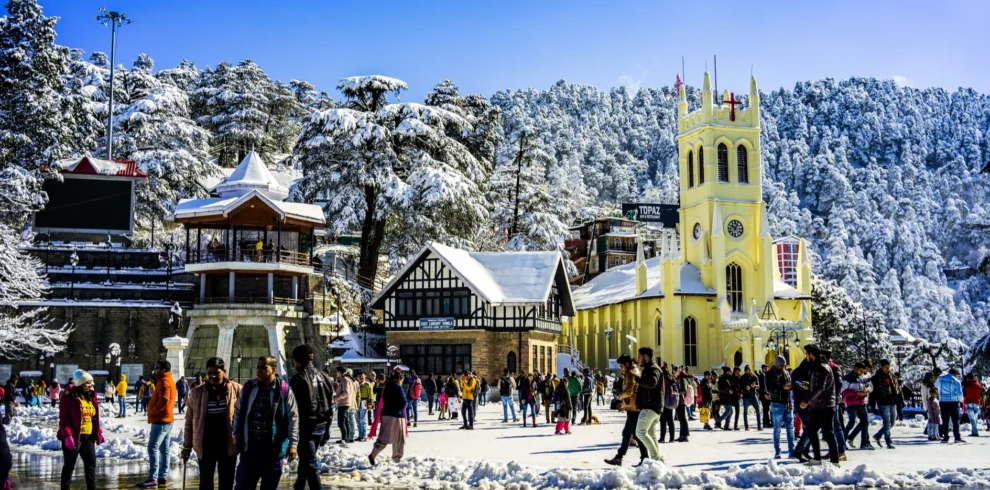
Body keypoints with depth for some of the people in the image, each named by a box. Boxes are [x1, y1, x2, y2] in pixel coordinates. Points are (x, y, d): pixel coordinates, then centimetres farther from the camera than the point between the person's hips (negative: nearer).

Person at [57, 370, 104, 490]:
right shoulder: (69, 398, -10)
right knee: (69, 465, 4)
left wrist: (98, 433, 11)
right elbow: (64, 419, -14)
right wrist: (67, 435, -22)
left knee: (91, 464, 7)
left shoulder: (92, 397, 11)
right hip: (73, 437, -6)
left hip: (88, 437, 6)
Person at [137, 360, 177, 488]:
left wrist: (152, 411, -15)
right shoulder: (168, 381, 19)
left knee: (153, 448, -13)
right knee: (164, 448, 10)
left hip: (161, 421, -11)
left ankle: (153, 479, -16)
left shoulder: (164, 382, -14)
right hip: (166, 420, 11)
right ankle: (163, 476, 13)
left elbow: (164, 400, -25)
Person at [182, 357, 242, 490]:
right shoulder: (197, 392, -3)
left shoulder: (236, 390, -6)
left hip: (228, 446, 0)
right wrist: (187, 446, 4)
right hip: (206, 446, 0)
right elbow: (189, 421, 3)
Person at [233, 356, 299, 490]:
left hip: (273, 448, -2)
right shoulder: (248, 387, 3)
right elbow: (238, 411, 13)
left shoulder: (284, 390, -7)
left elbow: (293, 418, -5)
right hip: (249, 446, 3)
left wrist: (293, 443, -9)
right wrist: (236, 434, 11)